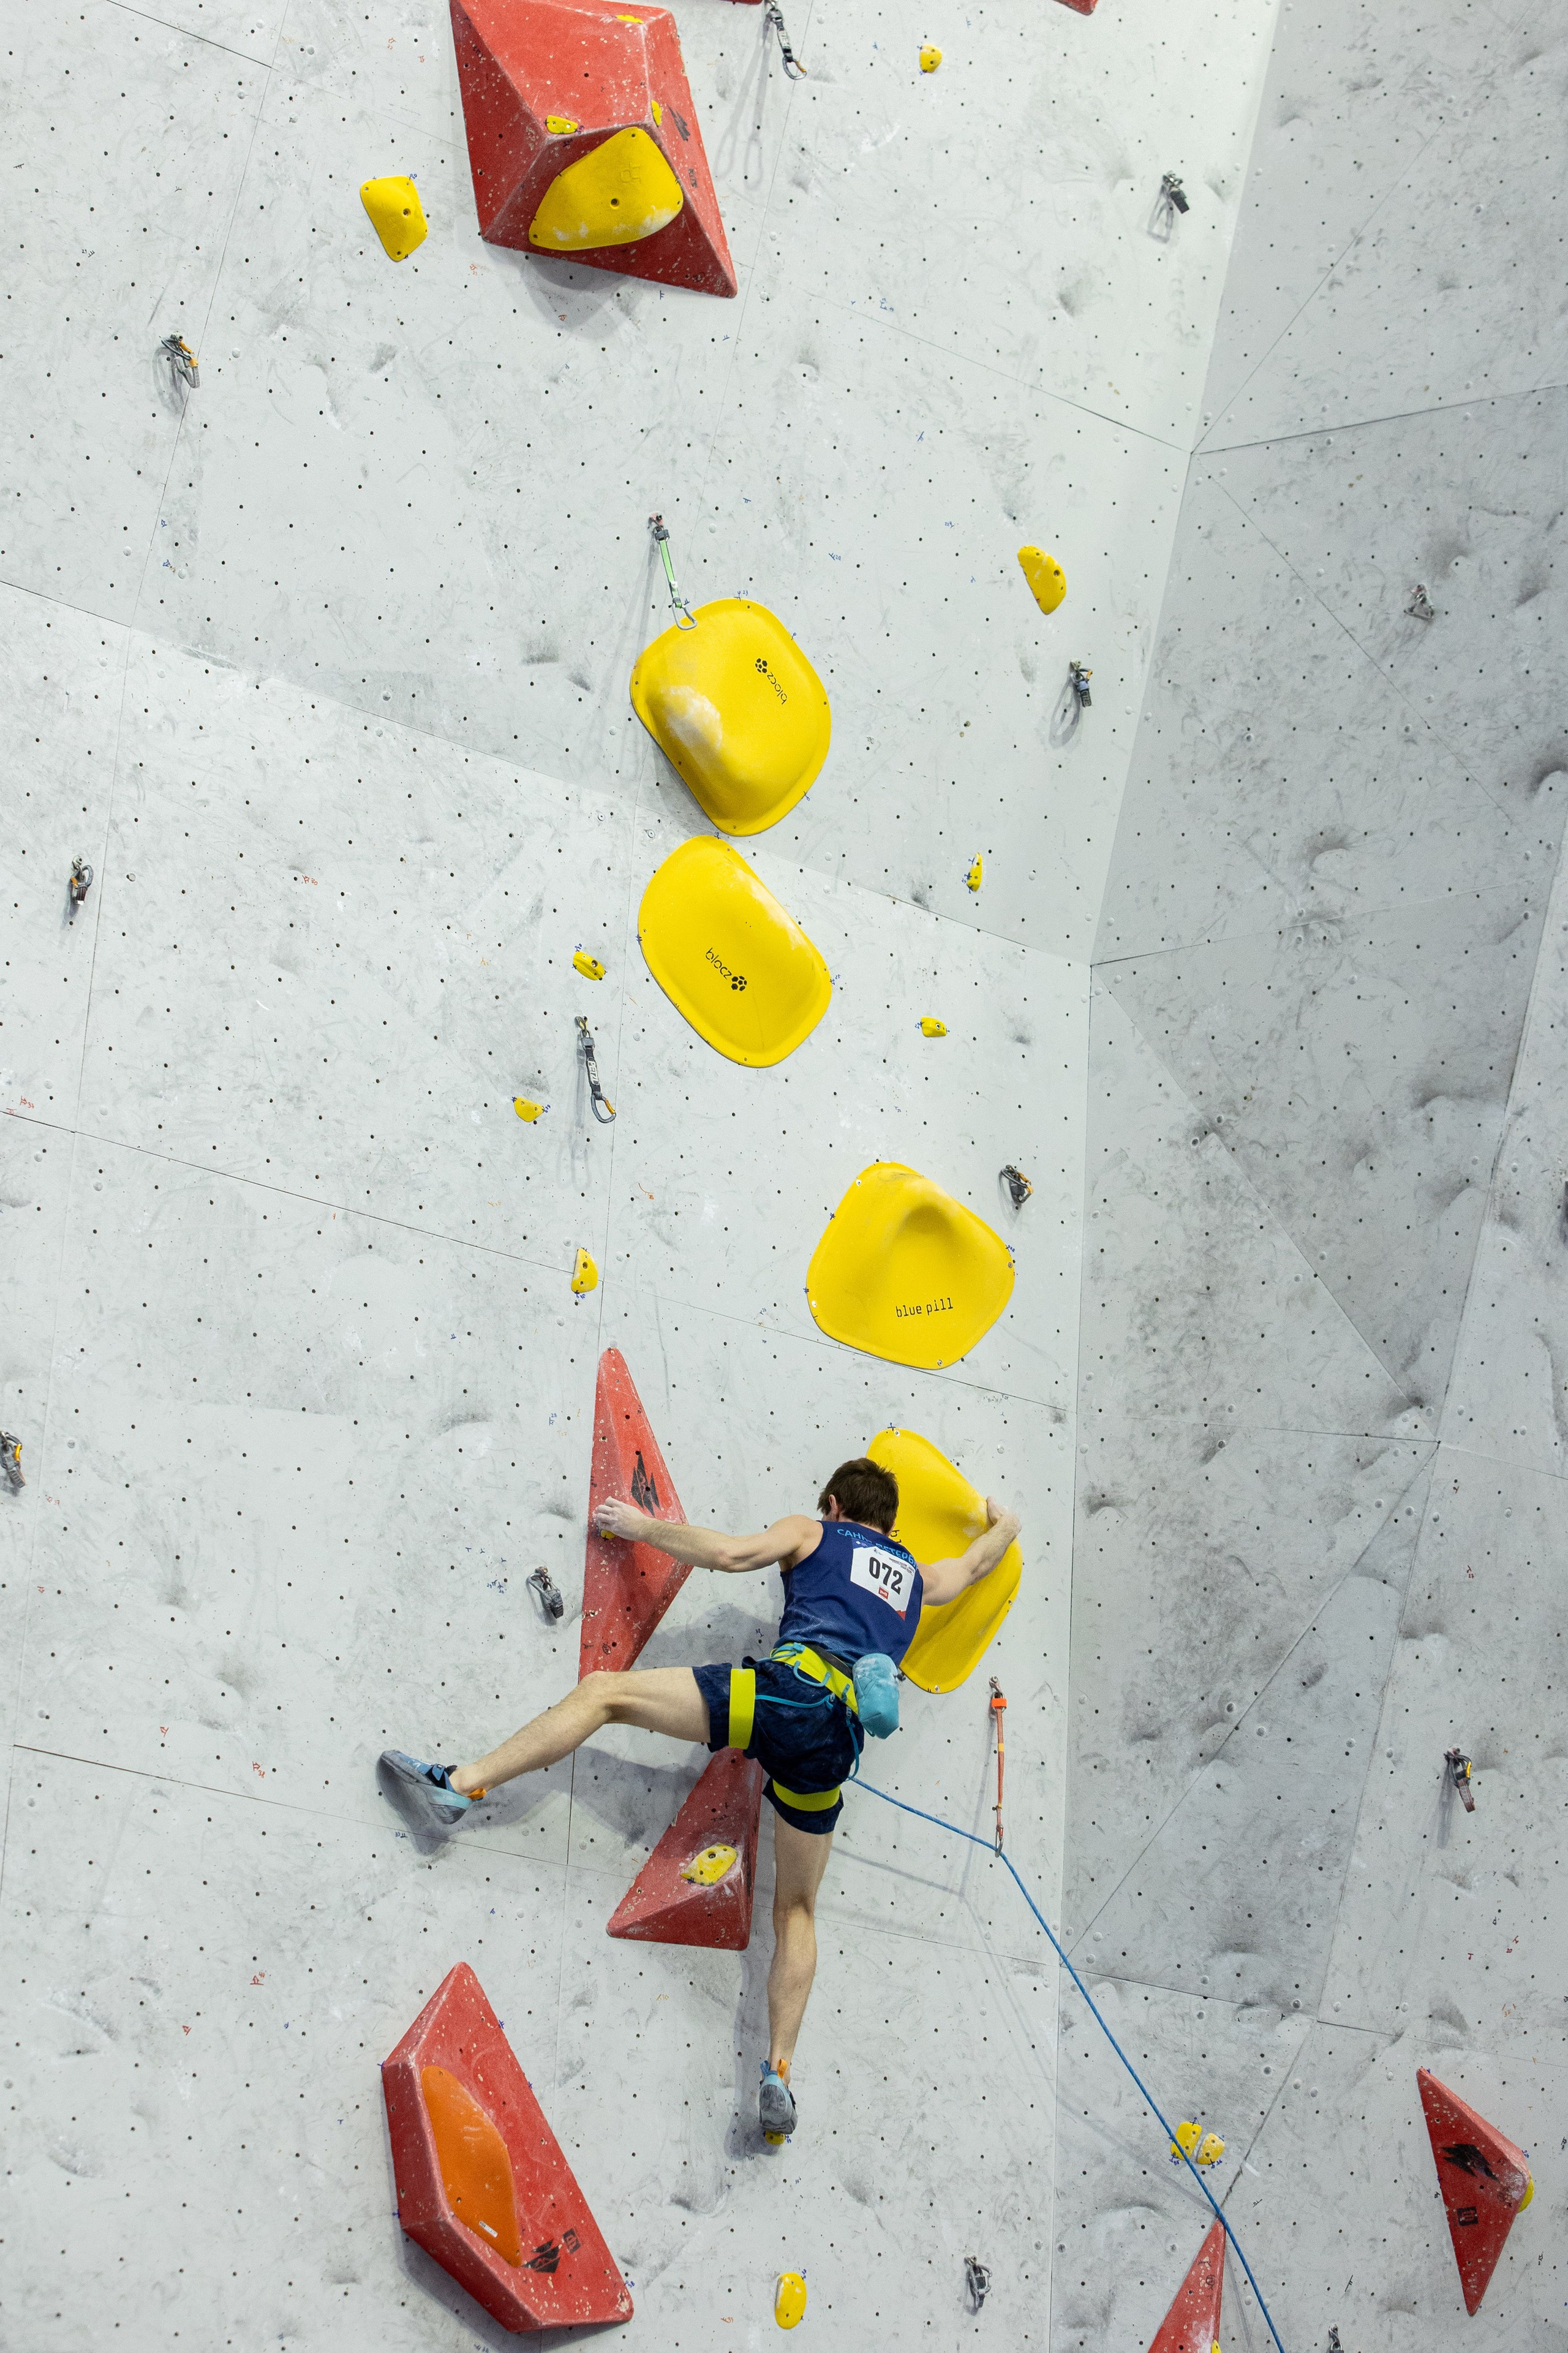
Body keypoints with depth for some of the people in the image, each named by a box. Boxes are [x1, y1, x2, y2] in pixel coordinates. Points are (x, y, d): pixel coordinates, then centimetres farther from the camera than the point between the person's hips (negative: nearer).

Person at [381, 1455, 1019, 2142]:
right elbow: (975, 1565, 54)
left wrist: (642, 1526, 16)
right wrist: (1003, 1524, 75)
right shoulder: (917, 1576, 34)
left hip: (794, 1684, -5)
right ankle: (777, 2074, 4)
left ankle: (455, 1787, -19)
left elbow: (730, 1554, 4)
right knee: (796, 1909, 16)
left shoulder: (811, 1533, 20)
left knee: (603, 1692, -4)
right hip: (838, 1741, 5)